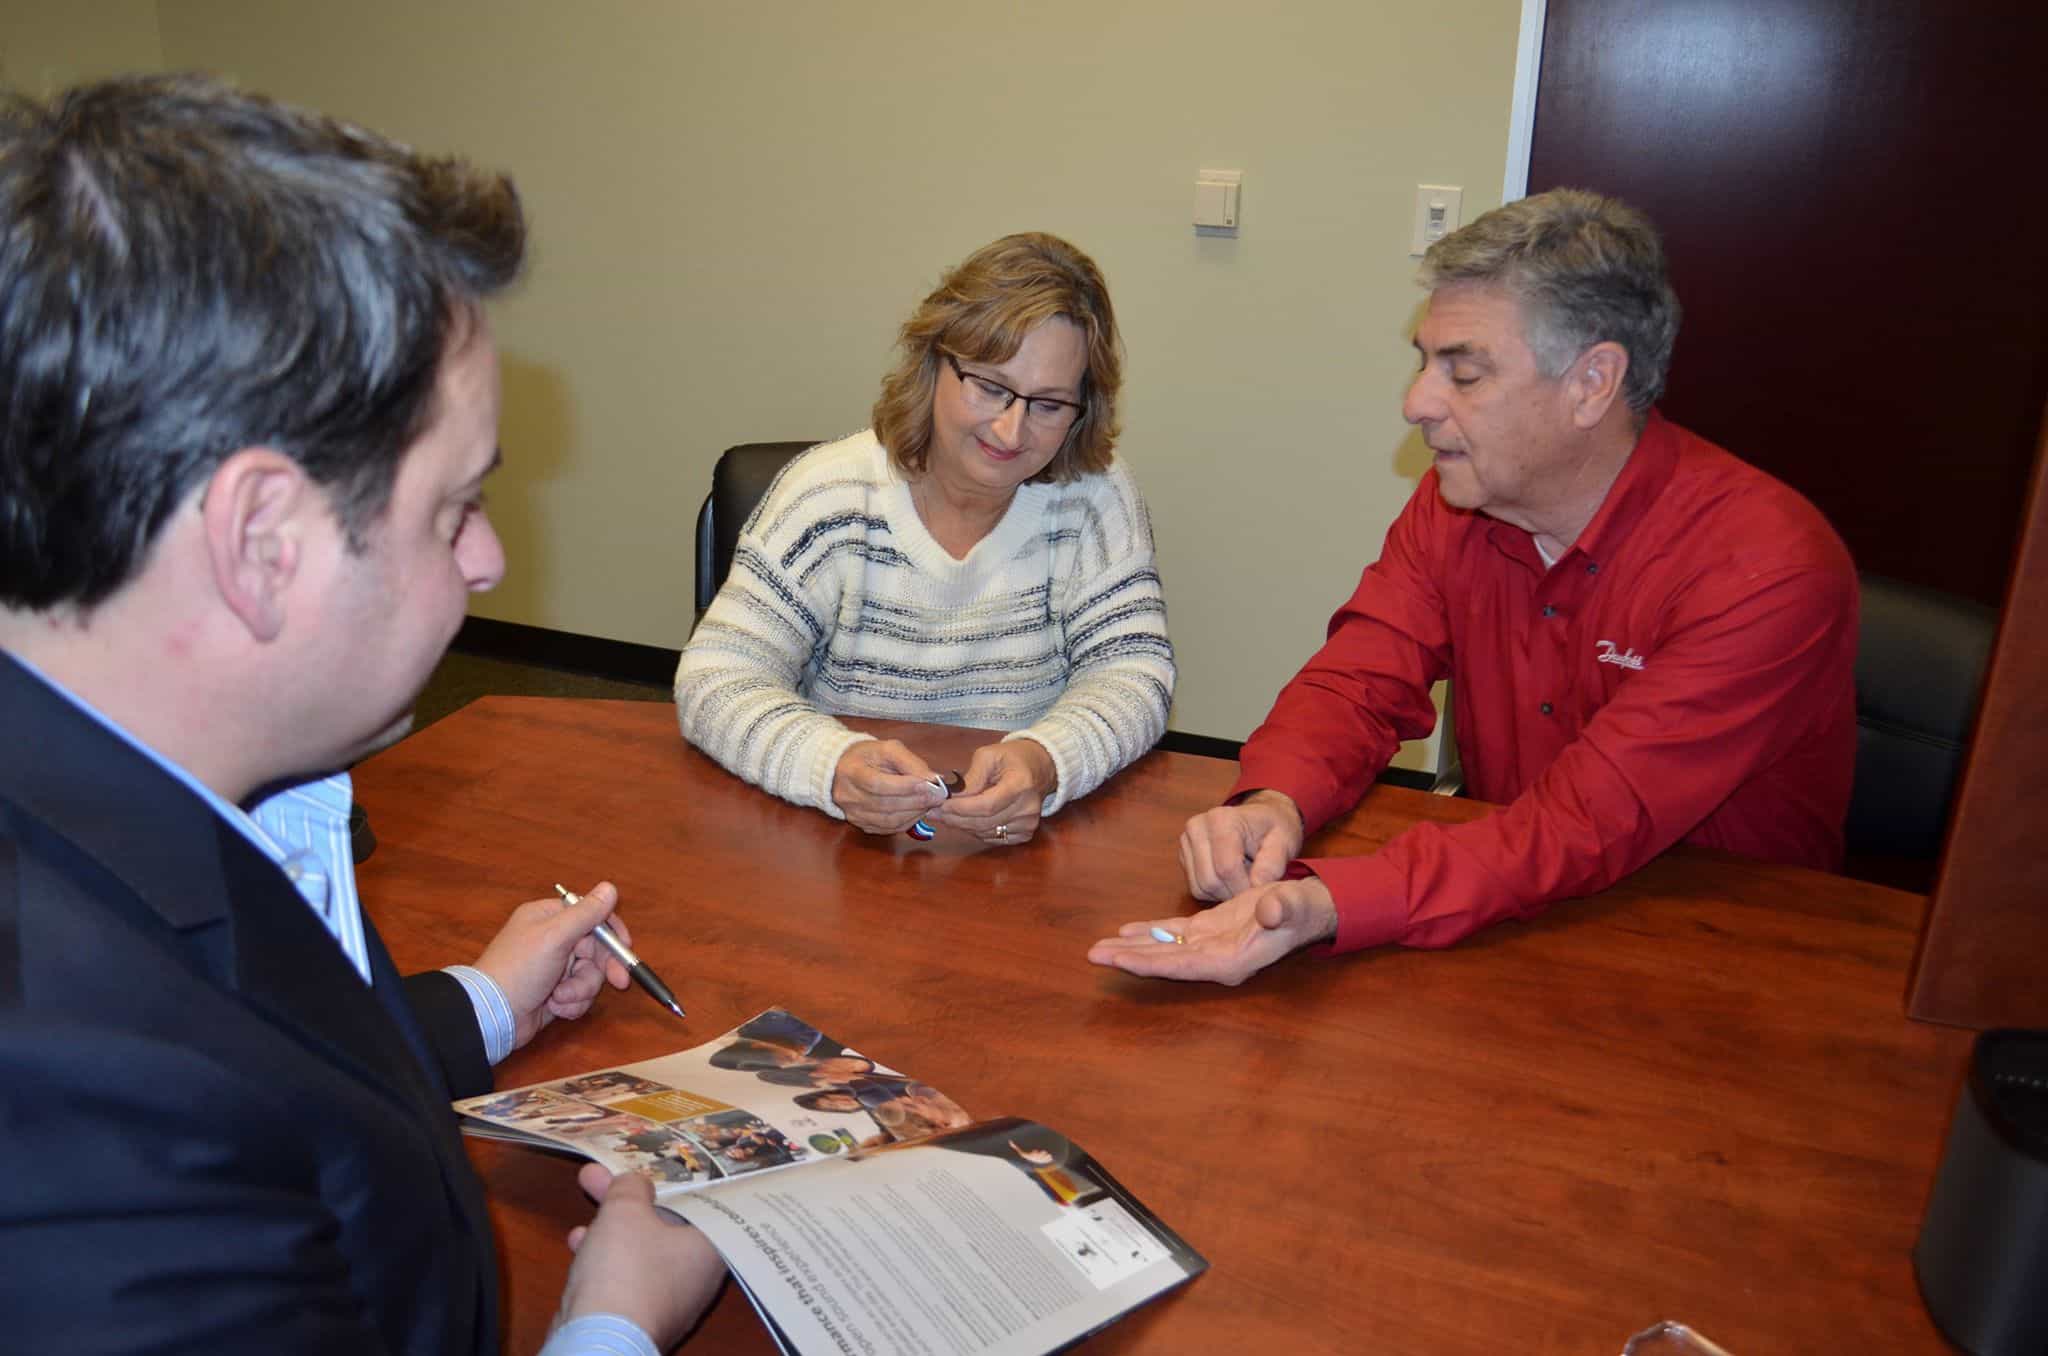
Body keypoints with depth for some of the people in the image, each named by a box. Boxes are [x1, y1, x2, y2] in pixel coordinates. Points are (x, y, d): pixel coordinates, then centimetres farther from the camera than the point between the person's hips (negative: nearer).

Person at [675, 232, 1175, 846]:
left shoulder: (1095, 498, -3)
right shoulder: (829, 494, -7)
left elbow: (1132, 673, -5)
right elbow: (715, 679, -11)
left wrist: (1045, 762, -28)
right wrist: (832, 764, -32)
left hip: (1026, 847, 1)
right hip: (836, 856, -1)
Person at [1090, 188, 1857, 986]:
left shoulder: (1767, 570, -23)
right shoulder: (1454, 504, -4)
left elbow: (1592, 824, -31)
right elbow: (1357, 685, -4)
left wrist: (1326, 906, -44)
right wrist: (1274, 803, -28)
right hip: (1511, 912, 4)